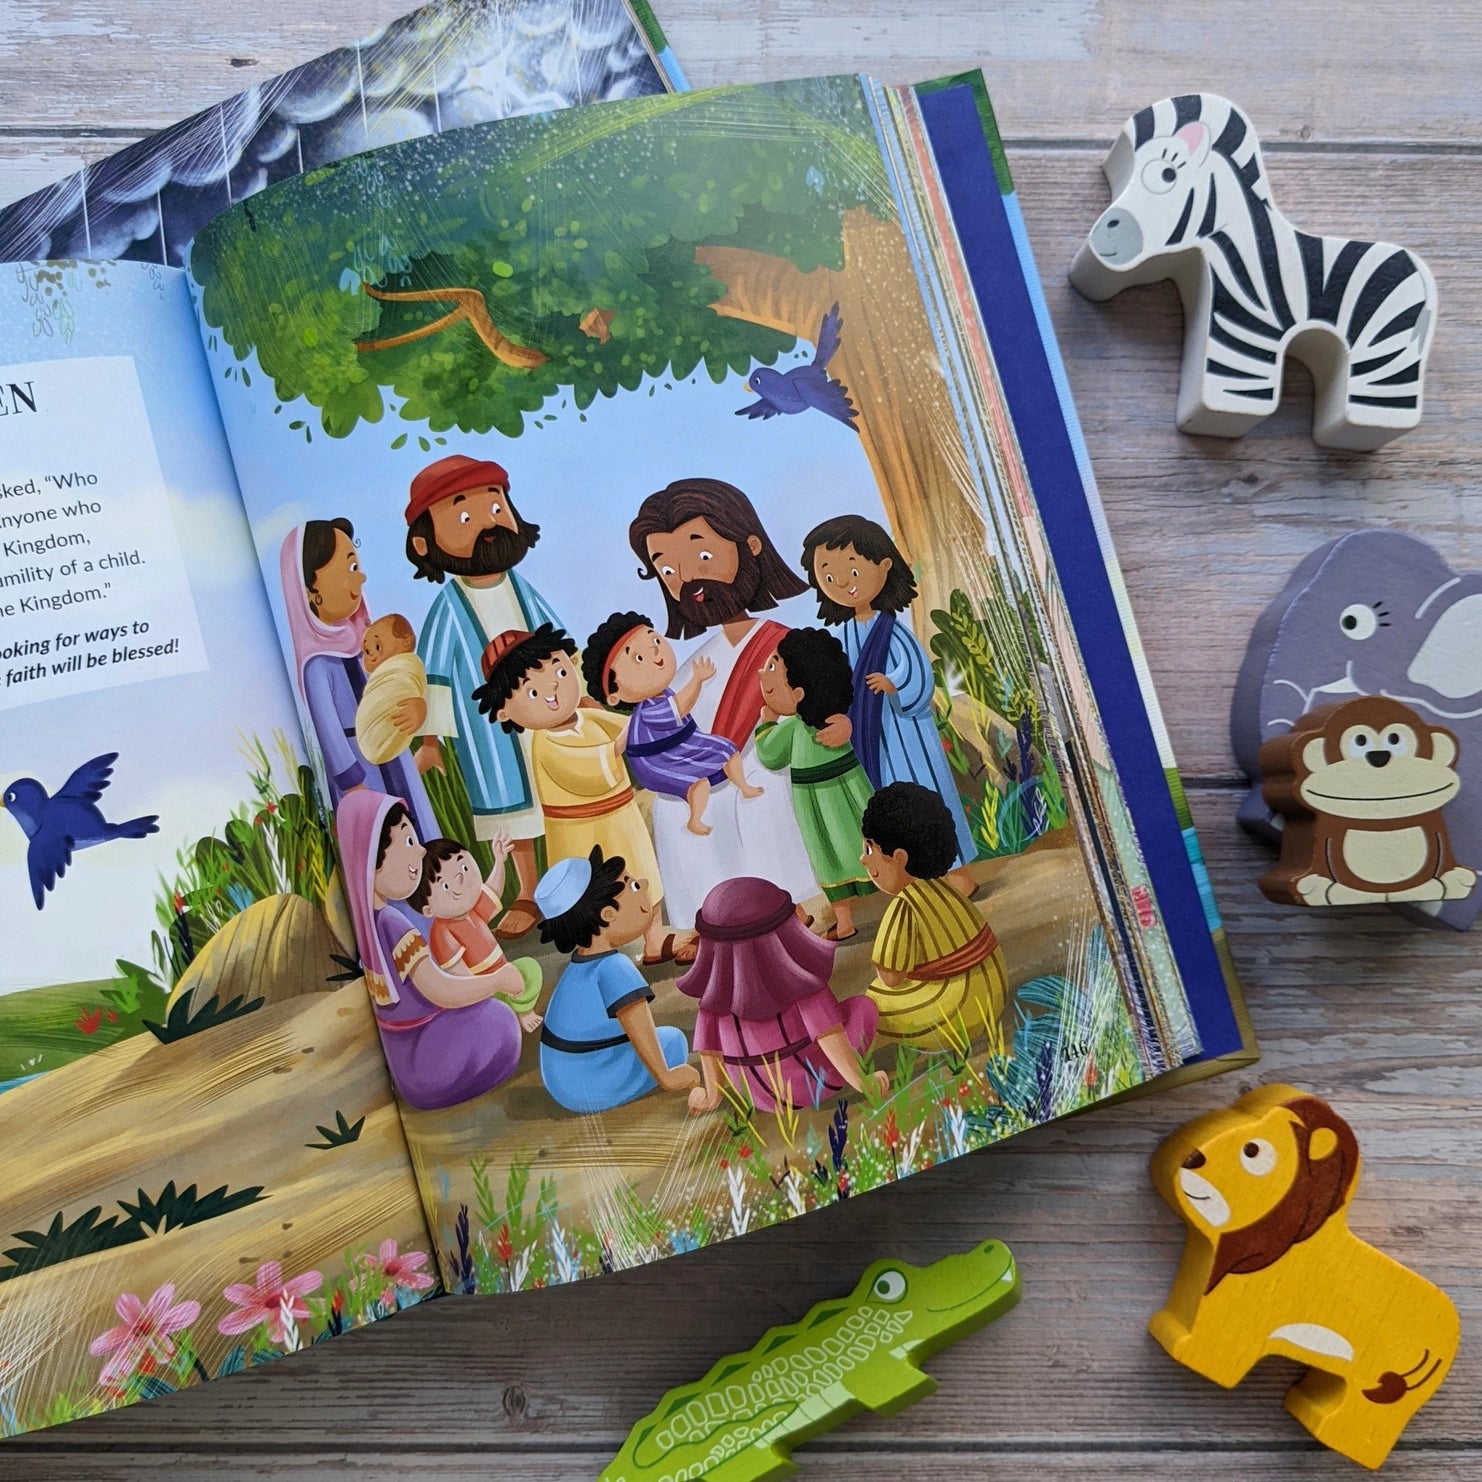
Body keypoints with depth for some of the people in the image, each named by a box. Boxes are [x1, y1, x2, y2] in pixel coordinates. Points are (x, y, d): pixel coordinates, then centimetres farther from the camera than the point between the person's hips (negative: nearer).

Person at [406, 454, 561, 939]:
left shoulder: (523, 590, -1)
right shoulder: (449, 608, -11)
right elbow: (434, 675, -8)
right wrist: (430, 737, -7)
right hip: (492, 730, -3)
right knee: (510, 804, 10)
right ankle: (528, 895, 27)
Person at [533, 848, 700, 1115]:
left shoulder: (581, 961, 5)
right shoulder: (613, 968, -22)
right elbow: (637, 1024, -28)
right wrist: (665, 1077, -23)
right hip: (596, 1090, -8)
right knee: (673, 1039, 0)